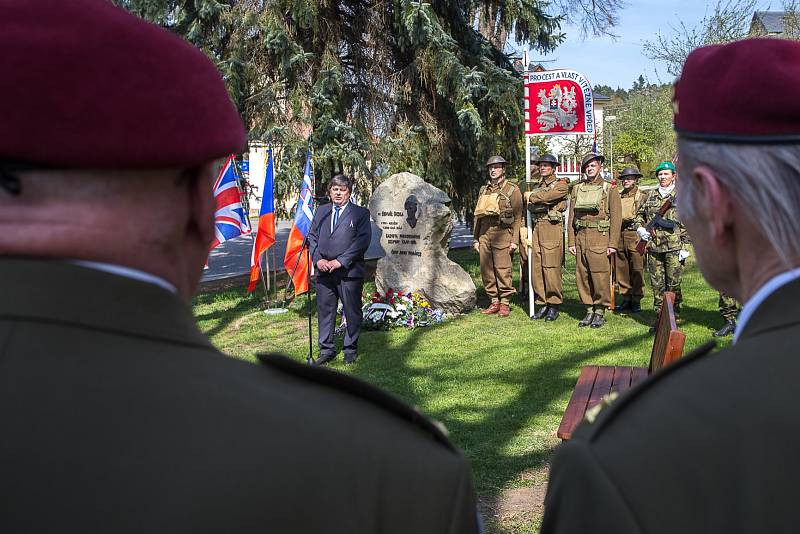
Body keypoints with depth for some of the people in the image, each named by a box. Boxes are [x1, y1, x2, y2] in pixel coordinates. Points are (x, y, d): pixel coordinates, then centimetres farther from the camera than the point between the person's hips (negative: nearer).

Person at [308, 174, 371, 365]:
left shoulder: (360, 213, 1)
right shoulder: (321, 211, 15)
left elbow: (362, 241, -8)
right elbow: (312, 236, 13)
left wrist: (340, 261, -14)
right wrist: (318, 259, -4)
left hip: (349, 271, -4)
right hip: (324, 271, 4)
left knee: (352, 312, 3)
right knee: (324, 310, 7)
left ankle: (351, 350, 17)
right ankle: (326, 350, 18)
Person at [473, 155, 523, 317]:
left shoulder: (512, 190, 2)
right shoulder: (484, 190, 18)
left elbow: (518, 217, -3)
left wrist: (514, 240, -10)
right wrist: (475, 238, 15)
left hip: (502, 233, -5)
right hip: (484, 233, 5)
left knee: (503, 270, -7)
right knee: (486, 270, 4)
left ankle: (504, 303, 2)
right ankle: (494, 302, 14)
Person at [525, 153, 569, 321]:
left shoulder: (561, 184, 1)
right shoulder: (537, 186, 23)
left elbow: (548, 196, -16)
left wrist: (531, 197, 1)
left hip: (552, 227, -7)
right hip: (536, 229, 7)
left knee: (551, 268, -9)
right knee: (536, 268, 4)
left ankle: (554, 306, -1)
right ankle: (542, 305, 11)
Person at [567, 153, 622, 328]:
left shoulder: (609, 189, 2)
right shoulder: (577, 189, 13)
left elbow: (616, 218, -3)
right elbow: (572, 217, 13)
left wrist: (613, 244, -9)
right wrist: (572, 242, 6)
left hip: (600, 239, -4)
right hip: (581, 238, 4)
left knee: (600, 277, -5)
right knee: (582, 276, 6)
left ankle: (600, 312, 6)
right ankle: (589, 310, 17)